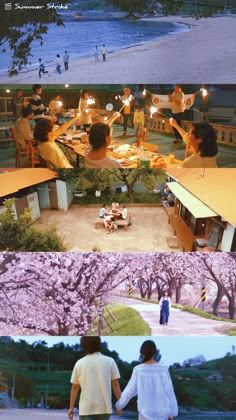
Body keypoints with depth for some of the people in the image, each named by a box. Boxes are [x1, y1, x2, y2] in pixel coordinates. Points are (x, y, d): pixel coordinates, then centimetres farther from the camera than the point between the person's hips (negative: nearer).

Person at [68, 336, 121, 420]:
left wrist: (71, 407, 14)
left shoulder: (79, 363, 0)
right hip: (104, 407, 1)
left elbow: (74, 387, 5)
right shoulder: (109, 361, -2)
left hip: (86, 409, -1)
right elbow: (115, 384, -3)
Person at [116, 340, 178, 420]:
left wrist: (119, 405, 11)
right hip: (162, 413, 2)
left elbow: (129, 391, -4)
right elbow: (169, 393, -2)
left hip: (146, 413, -1)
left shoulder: (138, 370, -9)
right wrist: (171, 414, 8)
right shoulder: (163, 370, -6)